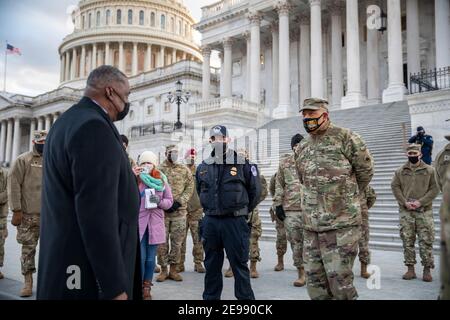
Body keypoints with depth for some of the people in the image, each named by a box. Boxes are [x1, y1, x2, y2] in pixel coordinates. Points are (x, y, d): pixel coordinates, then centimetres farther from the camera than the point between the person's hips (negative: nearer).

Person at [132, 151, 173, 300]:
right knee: (140, 258, -3)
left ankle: (146, 288, 21)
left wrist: (160, 202, -11)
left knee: (150, 259, 9)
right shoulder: (136, 179, 0)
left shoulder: (162, 180, 7)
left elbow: (170, 201, 9)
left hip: (155, 224, 2)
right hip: (138, 223, -2)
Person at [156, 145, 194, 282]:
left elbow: (190, 187, 3)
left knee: (177, 242, 6)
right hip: (162, 211, -1)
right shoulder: (159, 170, 2)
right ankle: (163, 269, 15)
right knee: (162, 241, 3)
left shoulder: (184, 170, 7)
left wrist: (179, 202, -10)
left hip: (180, 211, 1)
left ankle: (173, 269, 18)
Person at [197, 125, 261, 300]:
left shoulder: (242, 164, -5)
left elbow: (255, 190, 2)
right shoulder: (203, 167, 7)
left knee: (239, 265, 3)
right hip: (210, 222, 4)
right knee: (211, 266, 14)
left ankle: (245, 296, 15)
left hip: (235, 222, -4)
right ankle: (210, 296, 26)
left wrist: (242, 210, 7)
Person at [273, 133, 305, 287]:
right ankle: (301, 273, 16)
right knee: (295, 242, 5)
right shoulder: (284, 163, 9)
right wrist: (278, 204, 3)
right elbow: (279, 185, 9)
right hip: (290, 209, 1)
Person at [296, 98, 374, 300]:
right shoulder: (302, 147, 14)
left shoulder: (345, 138, -5)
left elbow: (365, 170, 2)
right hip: (311, 225, 6)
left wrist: (347, 197, 12)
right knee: (315, 281, 10)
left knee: (339, 279, -5)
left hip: (341, 223, -6)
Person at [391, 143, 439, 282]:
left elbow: (435, 188, 0)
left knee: (426, 240, 0)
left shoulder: (429, 170, 4)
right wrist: (404, 202, -9)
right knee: (407, 241, 4)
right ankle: (410, 269, 12)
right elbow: (395, 187, 4)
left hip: (424, 211, -1)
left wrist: (421, 202, -11)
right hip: (405, 211, 2)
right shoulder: (400, 171, 8)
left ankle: (427, 269, 10)